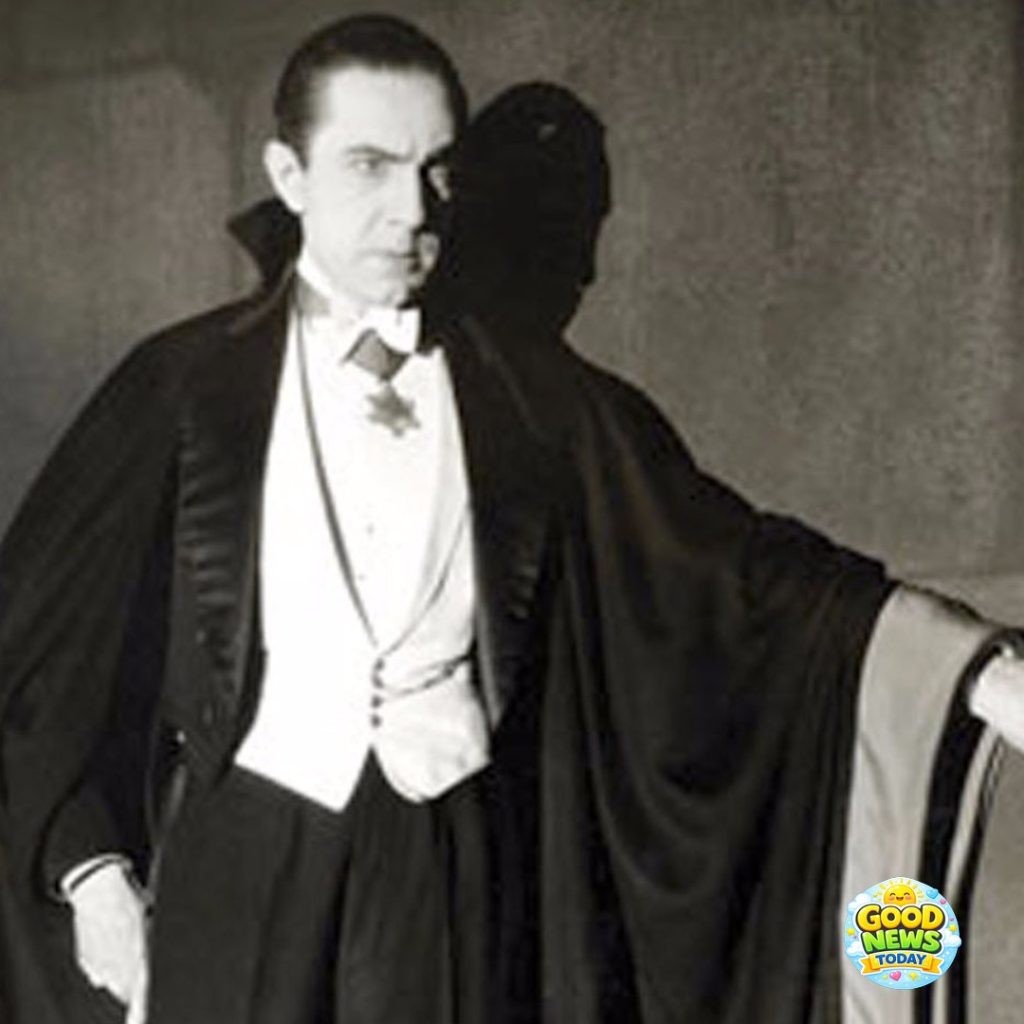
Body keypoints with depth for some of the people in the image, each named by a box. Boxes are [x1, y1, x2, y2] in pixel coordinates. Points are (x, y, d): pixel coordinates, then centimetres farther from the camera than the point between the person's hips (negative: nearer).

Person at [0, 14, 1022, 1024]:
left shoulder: (531, 397, 1)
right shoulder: (183, 385, -2)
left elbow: (732, 559, -6)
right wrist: (92, 869, -5)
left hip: (458, 877, 1)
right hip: (240, 873, -1)